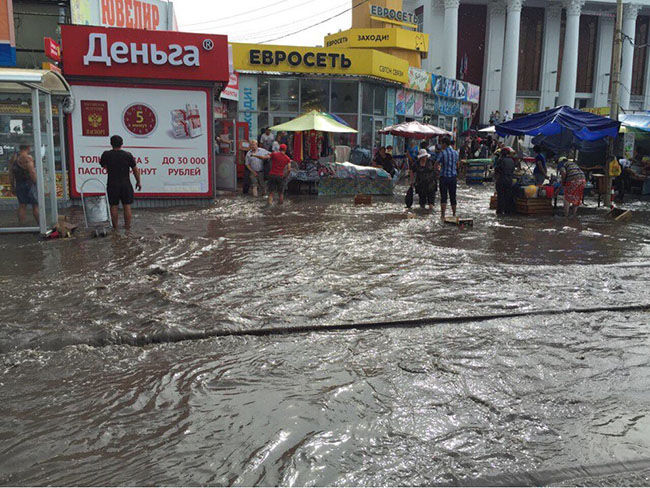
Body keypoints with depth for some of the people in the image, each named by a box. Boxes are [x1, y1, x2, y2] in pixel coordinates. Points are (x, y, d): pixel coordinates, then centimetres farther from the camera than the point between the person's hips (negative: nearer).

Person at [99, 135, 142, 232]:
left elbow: (103, 165, 14)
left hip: (112, 185, 1)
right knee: (127, 206, 5)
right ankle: (127, 228, 7)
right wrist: (138, 182, 8)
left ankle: (115, 228, 12)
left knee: (114, 206, 8)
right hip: (126, 184, -1)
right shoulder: (128, 155, -7)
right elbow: (135, 170, -4)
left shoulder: (106, 154, -5)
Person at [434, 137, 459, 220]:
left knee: (443, 197, -4)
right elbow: (457, 165, 17)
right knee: (453, 197, 12)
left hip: (444, 176, -4)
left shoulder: (442, 153, -8)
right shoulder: (456, 152, 7)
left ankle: (443, 215, -13)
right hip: (453, 177, 4)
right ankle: (454, 215, 21)